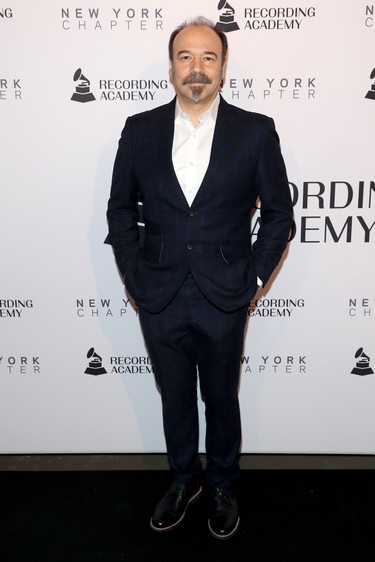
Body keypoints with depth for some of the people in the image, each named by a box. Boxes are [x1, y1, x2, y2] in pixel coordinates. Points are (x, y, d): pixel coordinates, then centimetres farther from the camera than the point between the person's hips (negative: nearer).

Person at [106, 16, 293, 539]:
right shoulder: (140, 130, 2)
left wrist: (252, 276, -4)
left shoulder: (255, 131, -3)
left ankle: (223, 486, 41)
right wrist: (134, 273, 0)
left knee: (222, 399, 16)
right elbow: (120, 209, 8)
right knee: (175, 398, 18)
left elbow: (279, 212, 2)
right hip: (159, 299, 2)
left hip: (223, 300, -1)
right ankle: (184, 480, 42)